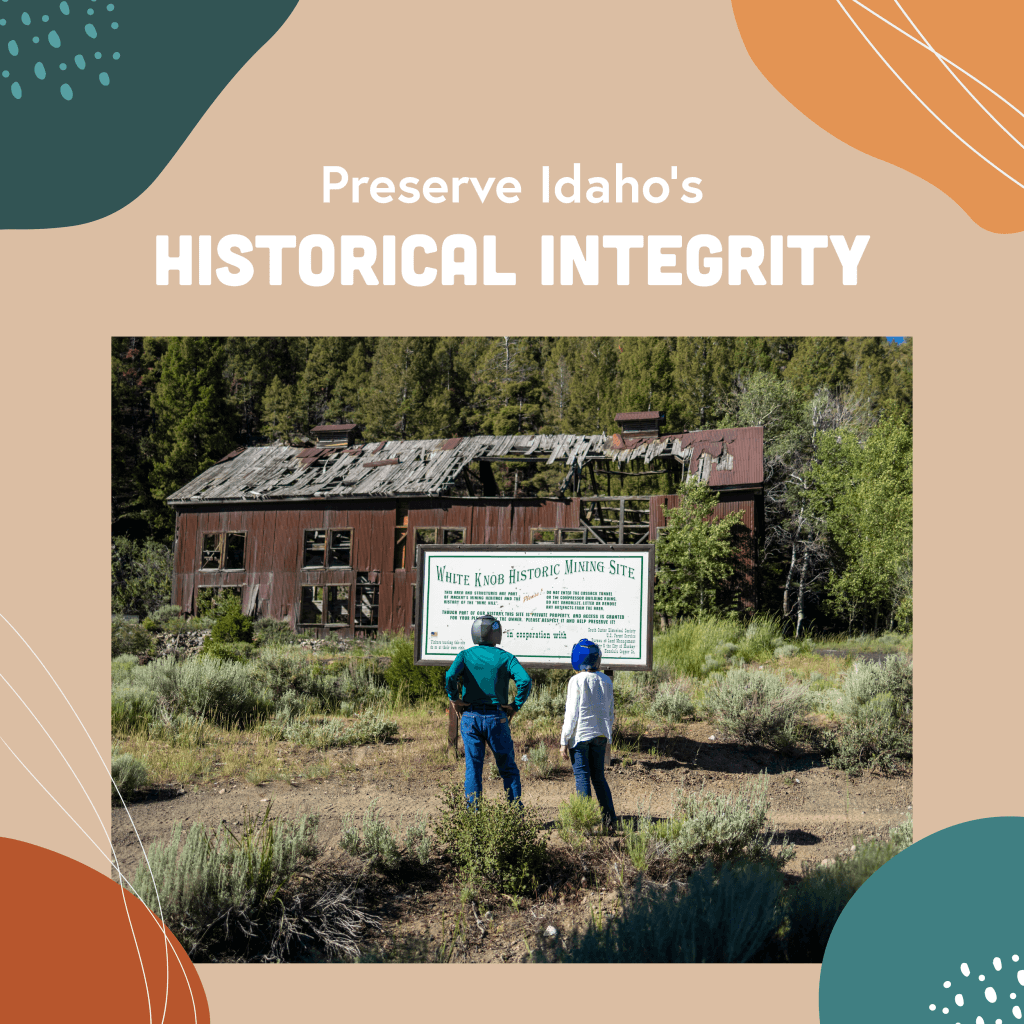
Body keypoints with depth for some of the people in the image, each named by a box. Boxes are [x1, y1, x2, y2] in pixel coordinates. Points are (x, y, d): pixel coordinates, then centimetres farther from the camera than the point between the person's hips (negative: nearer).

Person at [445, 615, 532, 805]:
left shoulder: (465, 655, 1)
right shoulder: (505, 657, -1)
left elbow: (450, 676, -18)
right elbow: (525, 680, -16)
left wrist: (454, 698, -3)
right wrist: (516, 705, -5)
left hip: (470, 718, 1)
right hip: (496, 718, -1)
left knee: (473, 769, 8)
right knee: (509, 769, 10)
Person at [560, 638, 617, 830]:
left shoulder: (577, 681, -11)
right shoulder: (606, 681, 6)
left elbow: (572, 713, -13)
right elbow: (611, 714, 11)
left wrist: (564, 741, -8)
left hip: (580, 734, -5)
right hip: (600, 735, 5)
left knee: (582, 776, 0)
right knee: (598, 776, 15)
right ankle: (609, 818, 13)